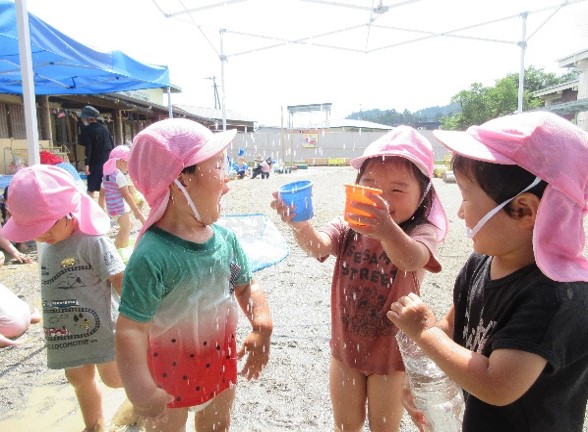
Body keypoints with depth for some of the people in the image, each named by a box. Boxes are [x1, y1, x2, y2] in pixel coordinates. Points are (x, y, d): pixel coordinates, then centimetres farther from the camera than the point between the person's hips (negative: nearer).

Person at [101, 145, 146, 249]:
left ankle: (116, 247, 25)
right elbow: (126, 195, -20)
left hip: (111, 208, 9)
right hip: (120, 208, -9)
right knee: (126, 230, 2)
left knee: (129, 225, 23)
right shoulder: (119, 175, -16)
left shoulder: (107, 175, 11)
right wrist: (137, 211, -19)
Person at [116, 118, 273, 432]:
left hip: (221, 358, 6)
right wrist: (140, 392, -30)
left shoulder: (225, 238, -9)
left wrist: (262, 328, -12)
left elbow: (246, 286, 2)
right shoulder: (152, 255, -30)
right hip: (172, 369, -6)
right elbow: (131, 329, -29)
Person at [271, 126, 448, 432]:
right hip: (345, 344, 3)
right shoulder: (348, 229, -11)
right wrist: (300, 225, -53)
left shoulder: (422, 232, -19)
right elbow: (318, 245, -30)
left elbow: (412, 259, -42)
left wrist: (387, 230, -64)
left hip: (392, 351, -2)